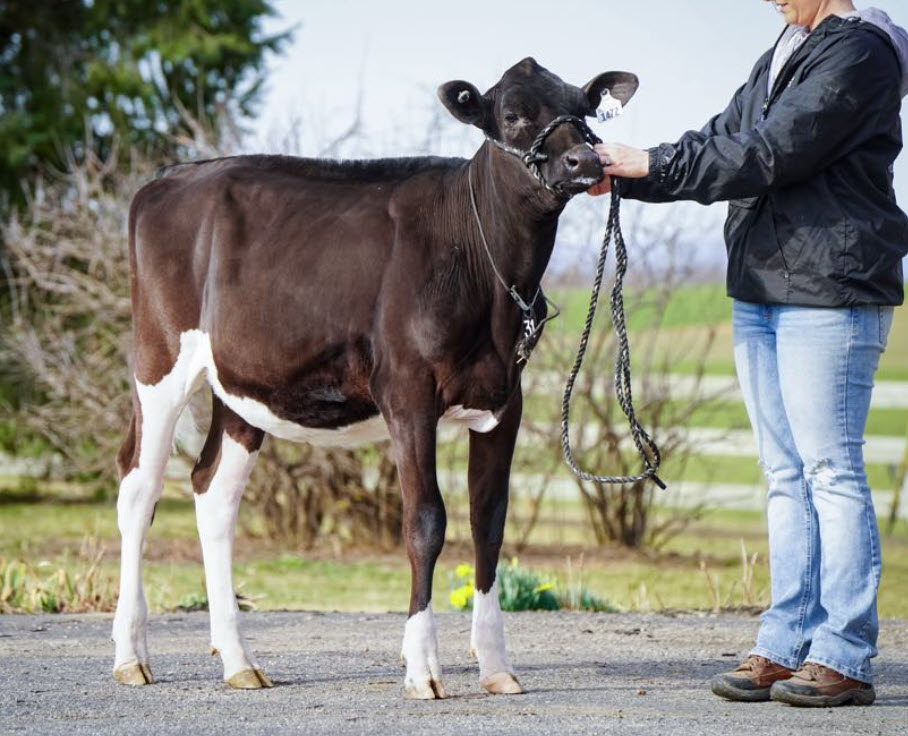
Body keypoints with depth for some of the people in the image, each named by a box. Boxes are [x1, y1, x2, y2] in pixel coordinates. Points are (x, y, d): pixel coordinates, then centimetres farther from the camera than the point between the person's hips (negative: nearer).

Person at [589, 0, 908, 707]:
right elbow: (723, 140, 16)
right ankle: (787, 646, 12)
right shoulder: (783, 58, 18)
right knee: (788, 476, 9)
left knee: (832, 470, -6)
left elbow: (769, 154, -18)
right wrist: (624, 176, 2)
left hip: (831, 293, -9)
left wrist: (652, 165, -14)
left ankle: (844, 658, -2)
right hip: (761, 289, 9)